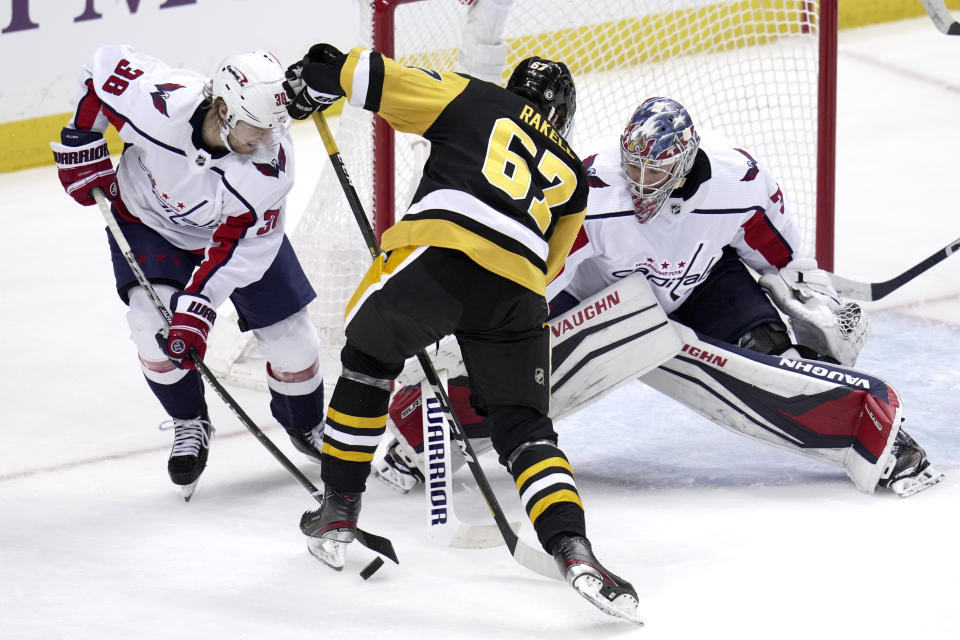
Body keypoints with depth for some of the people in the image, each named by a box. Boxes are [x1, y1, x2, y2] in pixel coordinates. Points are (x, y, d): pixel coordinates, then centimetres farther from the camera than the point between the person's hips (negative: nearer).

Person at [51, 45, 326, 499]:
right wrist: (82, 145, -12)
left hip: (237, 226, 1)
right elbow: (103, 65, -19)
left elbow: (240, 245, -29)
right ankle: (189, 425, 7)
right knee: (154, 326, -22)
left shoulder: (272, 163, -34)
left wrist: (198, 305, -37)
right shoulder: (156, 105, -39)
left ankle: (307, 427, 30)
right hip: (147, 219, -1)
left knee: (289, 335, -1)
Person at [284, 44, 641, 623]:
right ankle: (573, 548, -9)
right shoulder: (572, 173, 32)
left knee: (371, 358, 25)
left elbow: (379, 79, 16)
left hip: (441, 249, -2)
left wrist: (320, 76, 34)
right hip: (519, 289, 2)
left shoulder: (474, 99, 23)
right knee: (524, 427, 13)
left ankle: (339, 510, 26)